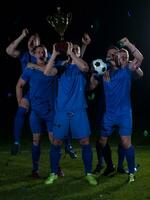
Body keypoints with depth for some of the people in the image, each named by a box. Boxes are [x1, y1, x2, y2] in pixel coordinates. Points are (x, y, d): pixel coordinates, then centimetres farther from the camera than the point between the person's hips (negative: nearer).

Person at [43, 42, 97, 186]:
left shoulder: (82, 66, 7)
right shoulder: (62, 67, 9)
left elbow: (84, 67, -19)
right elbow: (47, 72, -9)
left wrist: (71, 53, -18)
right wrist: (54, 54, -16)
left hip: (79, 110, -1)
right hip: (62, 110, 1)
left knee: (85, 141, -1)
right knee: (56, 141, 3)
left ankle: (89, 173, 11)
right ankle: (53, 173, 16)